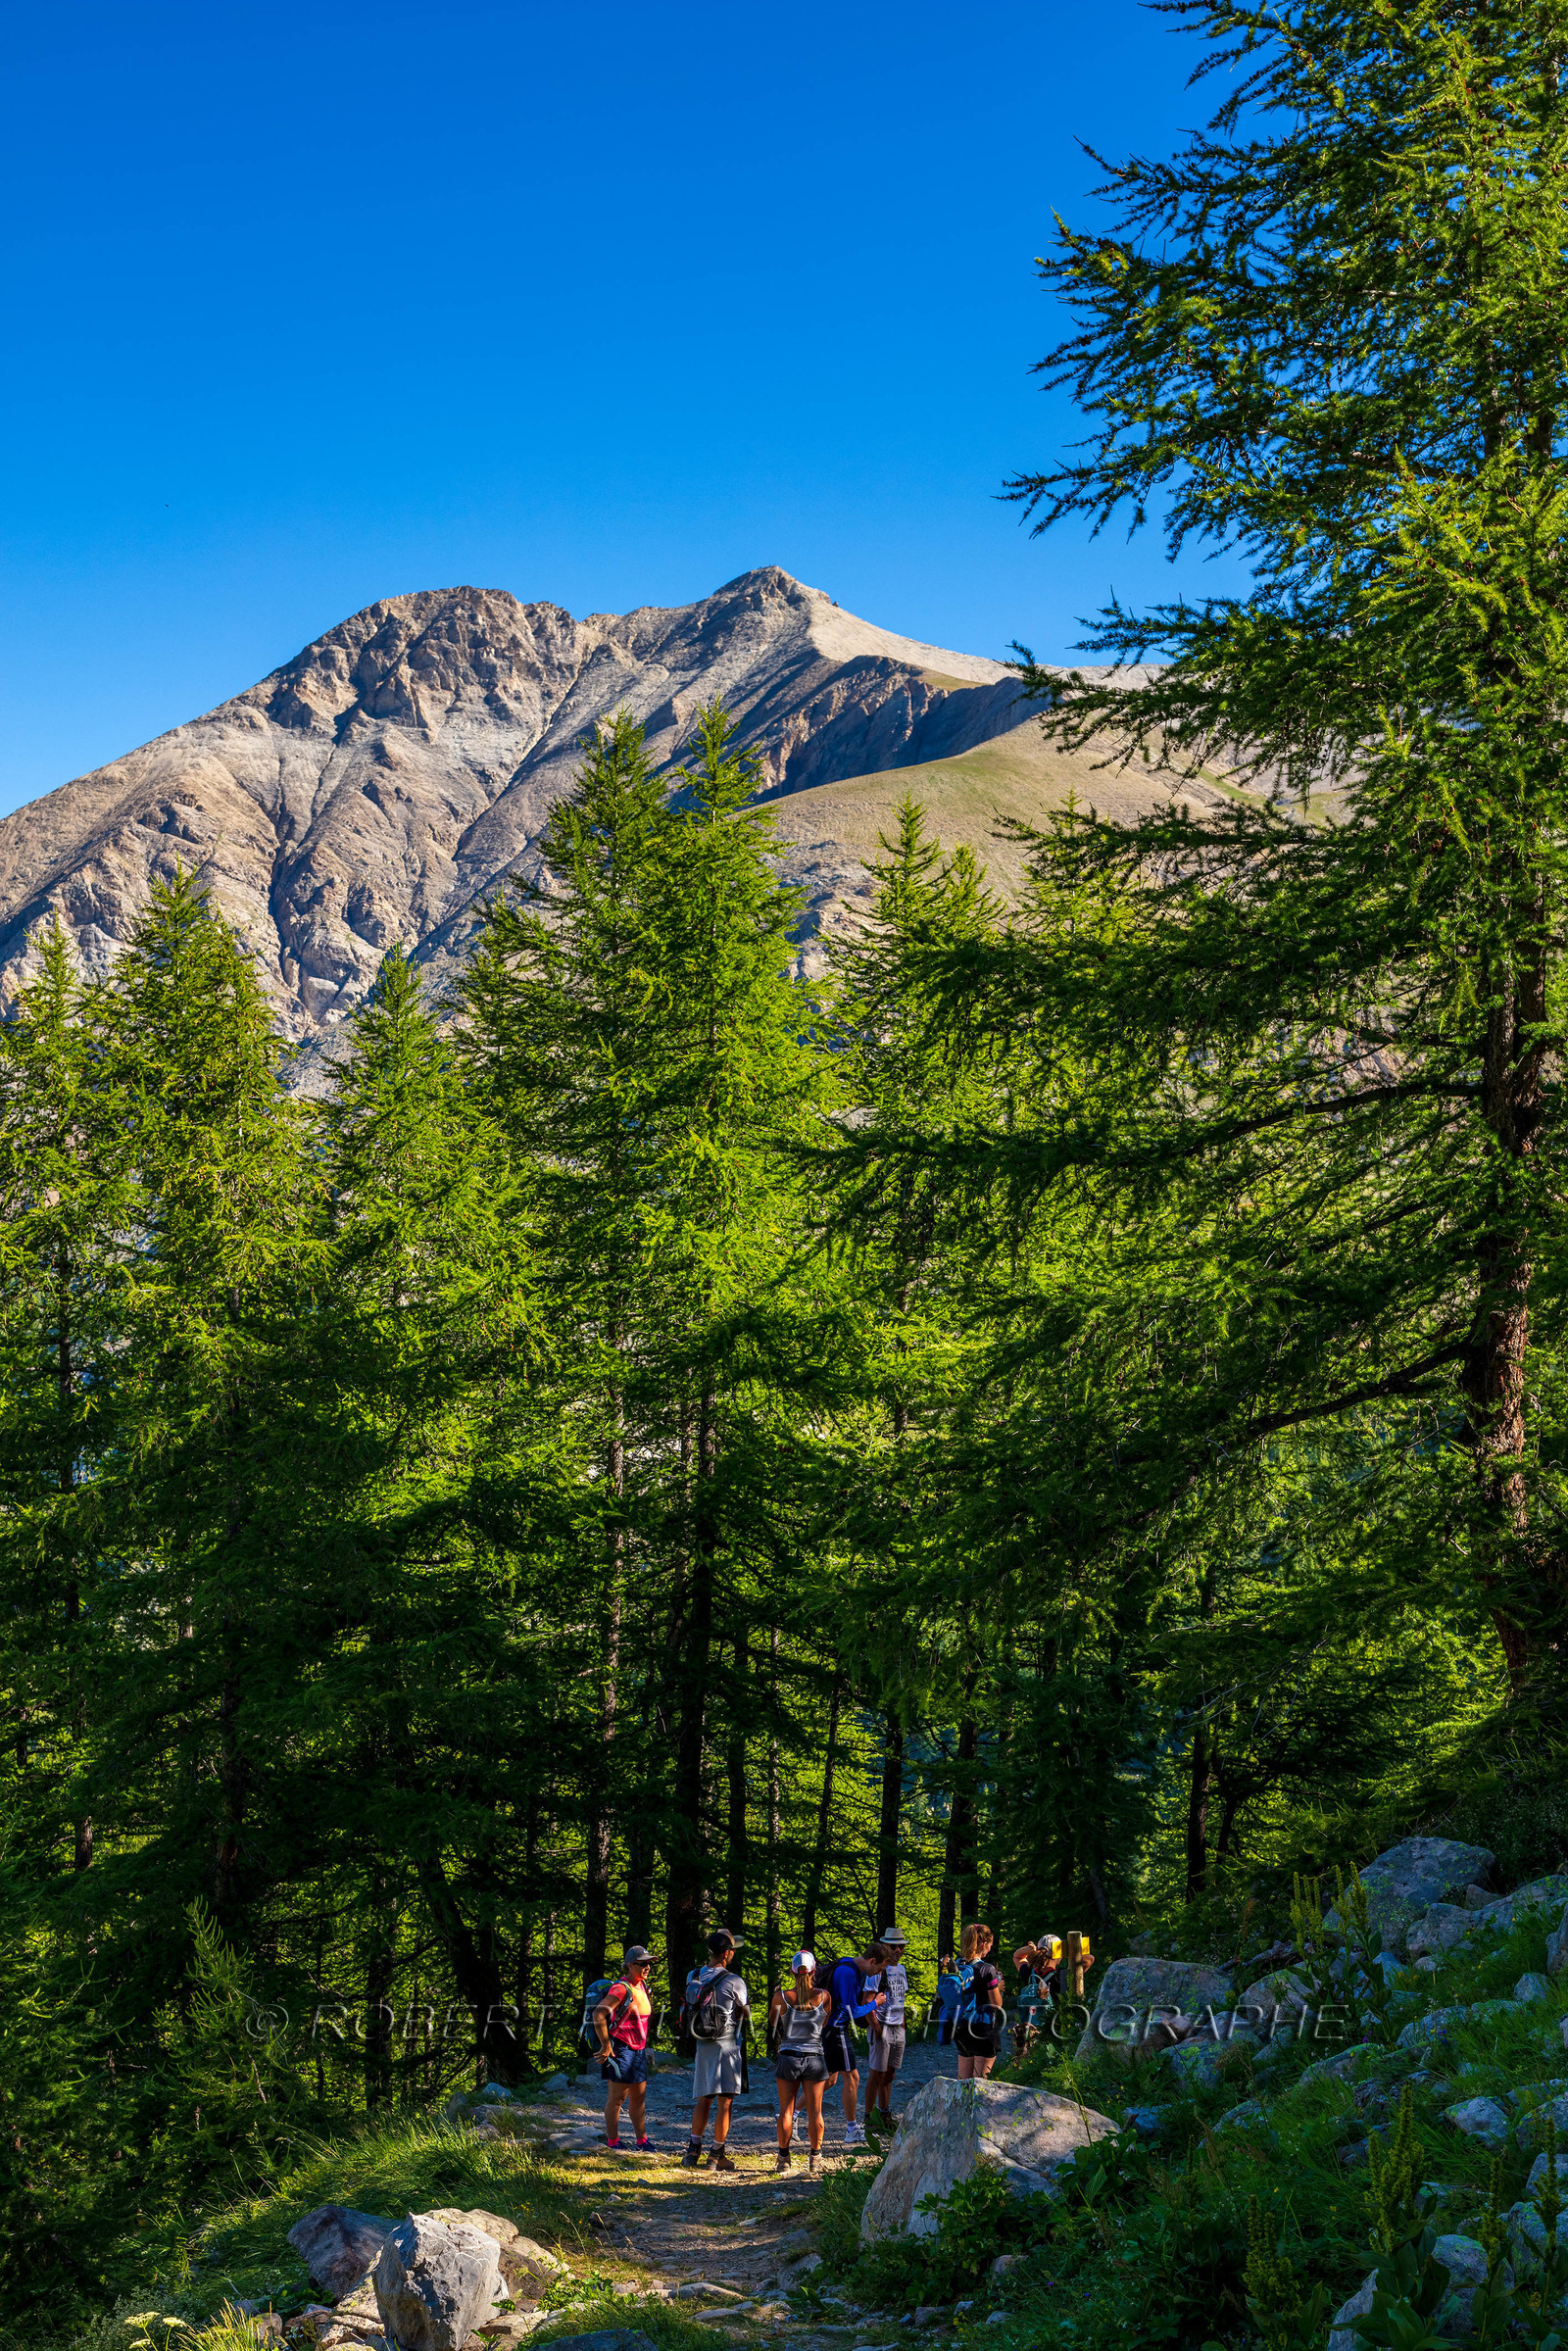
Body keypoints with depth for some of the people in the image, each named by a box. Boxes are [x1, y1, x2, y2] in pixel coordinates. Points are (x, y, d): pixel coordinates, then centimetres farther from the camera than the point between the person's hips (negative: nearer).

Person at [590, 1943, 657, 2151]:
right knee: (616, 2097, -1)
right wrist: (605, 2045, -24)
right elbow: (598, 2014, -27)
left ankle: (642, 2141, 22)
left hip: (638, 2050, 9)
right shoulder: (621, 1989, -18)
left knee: (639, 2097, 14)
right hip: (620, 2049, -9)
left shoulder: (642, 1986, 10)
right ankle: (612, 2143, 6)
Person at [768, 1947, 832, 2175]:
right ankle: (814, 2159, 12)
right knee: (814, 2111, 8)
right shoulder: (824, 1996, -6)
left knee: (786, 2109, 9)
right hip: (815, 2057, 0)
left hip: (788, 2057, 0)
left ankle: (784, 2159, 15)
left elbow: (772, 2022, 11)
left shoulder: (781, 1997, -7)